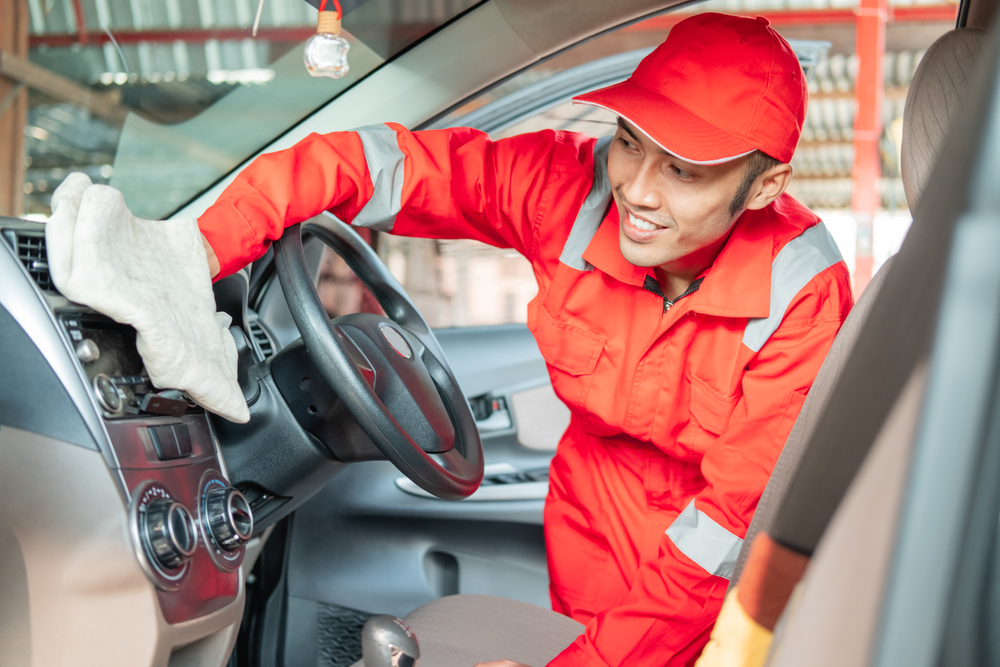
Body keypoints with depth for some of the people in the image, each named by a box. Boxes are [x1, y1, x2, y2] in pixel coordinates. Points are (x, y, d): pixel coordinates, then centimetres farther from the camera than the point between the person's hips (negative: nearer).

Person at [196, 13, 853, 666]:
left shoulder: (804, 292, -29)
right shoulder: (569, 187, -23)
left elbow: (742, 515, -28)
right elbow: (381, 162, -22)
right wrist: (205, 247, -35)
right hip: (596, 516, 2)